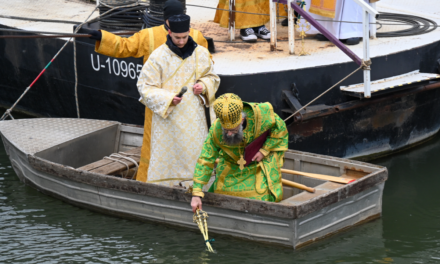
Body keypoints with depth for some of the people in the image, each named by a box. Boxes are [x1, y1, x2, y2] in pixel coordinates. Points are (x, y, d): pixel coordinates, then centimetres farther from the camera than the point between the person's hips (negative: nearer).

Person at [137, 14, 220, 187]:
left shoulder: (200, 53, 3)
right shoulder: (158, 56, -7)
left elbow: (211, 77, 17)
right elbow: (145, 87, -6)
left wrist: (204, 85, -7)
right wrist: (168, 98, -20)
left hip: (193, 115, 3)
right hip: (167, 117, -3)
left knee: (195, 153, 2)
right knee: (166, 156, -1)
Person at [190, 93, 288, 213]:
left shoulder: (260, 115, -32)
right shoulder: (216, 130, -27)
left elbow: (280, 128, -10)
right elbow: (205, 161, -20)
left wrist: (265, 150, -18)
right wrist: (196, 194, -24)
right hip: (232, 166, 2)